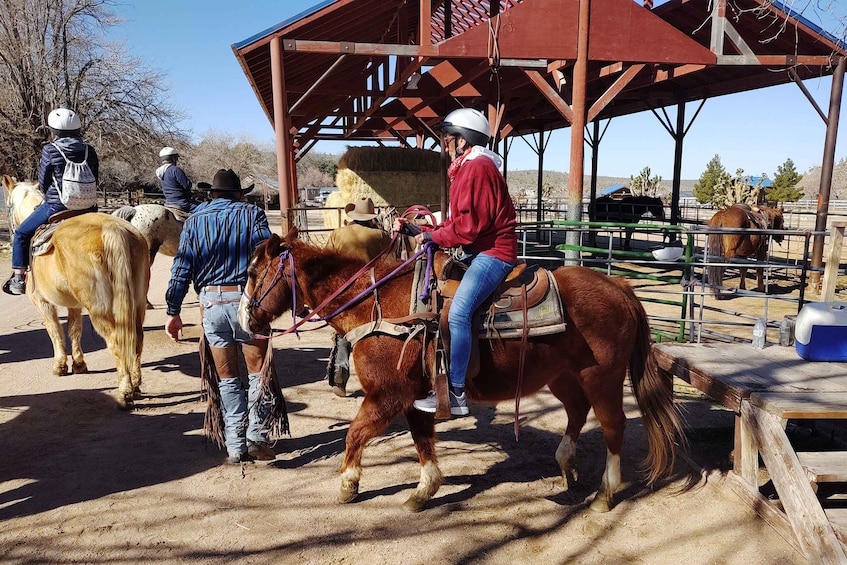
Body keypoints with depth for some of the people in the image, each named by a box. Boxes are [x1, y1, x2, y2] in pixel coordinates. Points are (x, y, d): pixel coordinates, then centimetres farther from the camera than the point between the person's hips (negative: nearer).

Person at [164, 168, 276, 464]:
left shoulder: (194, 220, 9)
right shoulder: (252, 214, 3)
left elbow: (182, 268, 5)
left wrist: (173, 311, 7)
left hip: (211, 304, 3)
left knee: (228, 379, 12)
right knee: (258, 373, 11)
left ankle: (236, 447, 15)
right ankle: (257, 438, 8)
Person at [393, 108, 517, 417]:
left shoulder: (477, 167, -12)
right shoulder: (465, 170, 20)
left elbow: (470, 223, -21)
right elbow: (457, 222, 17)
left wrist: (433, 236, -11)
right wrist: (416, 230, 12)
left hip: (493, 252, -11)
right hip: (479, 252, 12)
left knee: (458, 311, -26)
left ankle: (455, 394, -23)